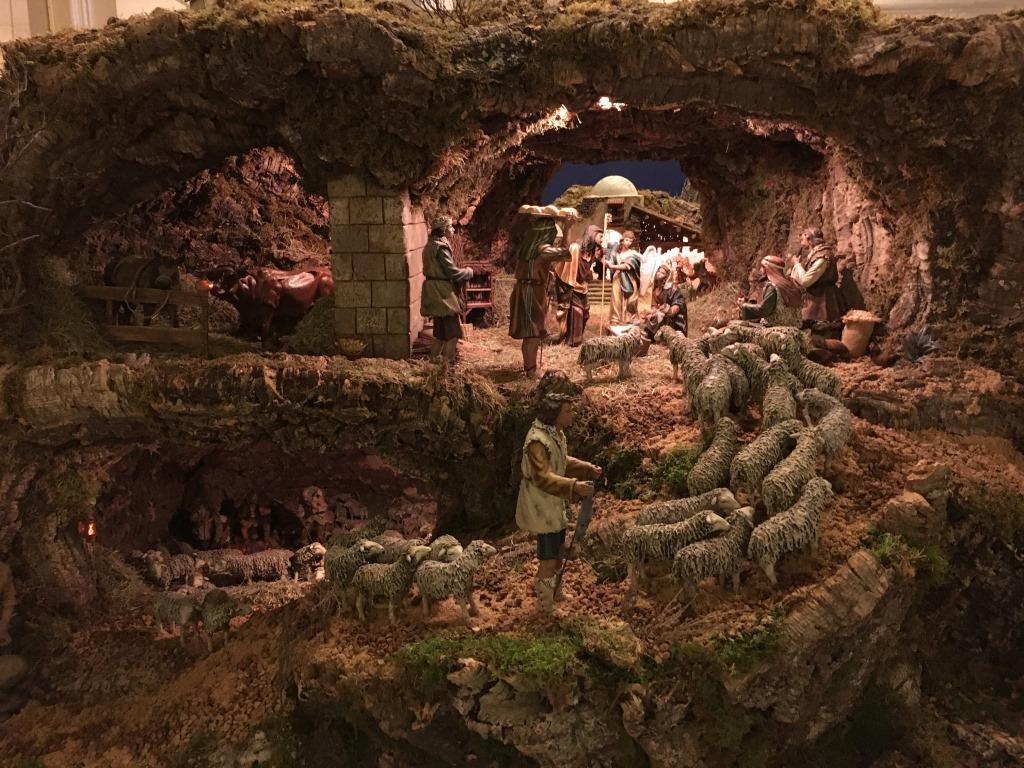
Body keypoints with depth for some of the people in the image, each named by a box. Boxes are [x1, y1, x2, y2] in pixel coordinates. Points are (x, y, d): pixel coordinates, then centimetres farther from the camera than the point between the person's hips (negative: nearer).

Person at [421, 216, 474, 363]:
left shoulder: (431, 245, 13)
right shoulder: (441, 247, -18)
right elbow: (452, 271, -20)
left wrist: (463, 272, 13)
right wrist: (468, 272, -3)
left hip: (436, 293, 10)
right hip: (443, 292, -10)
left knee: (441, 332, 18)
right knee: (453, 332, -5)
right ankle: (447, 362, -4)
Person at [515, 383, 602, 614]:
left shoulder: (556, 433, 4)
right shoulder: (537, 440, -28)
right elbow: (542, 478, -33)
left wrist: (588, 468, 6)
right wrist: (574, 486, -40)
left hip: (555, 504, 10)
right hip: (542, 506, -10)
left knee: (558, 551, 22)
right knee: (549, 558, 1)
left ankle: (545, 589, 42)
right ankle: (545, 607, 17)